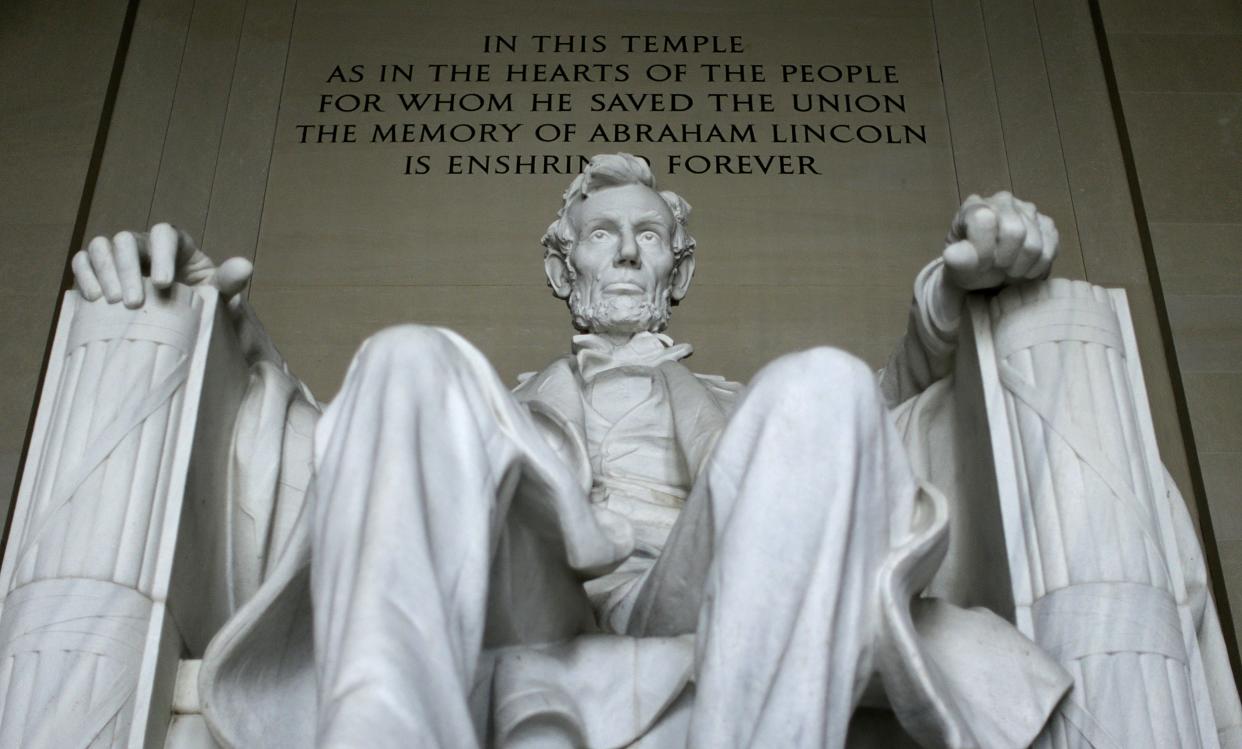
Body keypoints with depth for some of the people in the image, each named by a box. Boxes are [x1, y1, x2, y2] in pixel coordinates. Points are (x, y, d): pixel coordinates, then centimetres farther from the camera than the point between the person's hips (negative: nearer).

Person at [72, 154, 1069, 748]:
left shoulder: (732, 408, 38)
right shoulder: (503, 403, 37)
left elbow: (891, 401, 20)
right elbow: (313, 442, 24)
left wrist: (952, 289, -2)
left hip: (696, 638, 0)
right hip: (525, 630, 0)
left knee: (819, 387, -23)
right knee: (413, 359, -20)